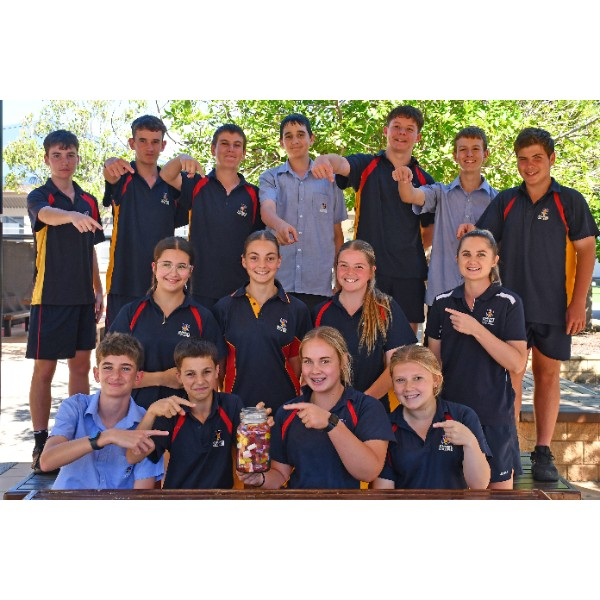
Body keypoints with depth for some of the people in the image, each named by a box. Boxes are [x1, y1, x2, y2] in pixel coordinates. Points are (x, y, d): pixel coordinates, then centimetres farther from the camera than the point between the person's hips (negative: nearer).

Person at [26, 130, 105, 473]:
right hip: (50, 296, -5)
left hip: (82, 297, 5)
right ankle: (41, 443, 7)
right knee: (44, 370, -1)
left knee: (81, 365, 10)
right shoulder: (39, 196, -4)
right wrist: (73, 216, -50)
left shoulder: (89, 202, 12)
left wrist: (99, 291, 13)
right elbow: (46, 214, -29)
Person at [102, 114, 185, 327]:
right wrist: (110, 164, -46)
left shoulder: (172, 184, 10)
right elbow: (111, 176, -22)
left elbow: (178, 220, 14)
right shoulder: (123, 177, 1)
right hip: (124, 284, -2)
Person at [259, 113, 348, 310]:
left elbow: (337, 234, 15)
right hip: (278, 280, -1)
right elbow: (267, 209, -12)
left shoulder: (329, 179, 12)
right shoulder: (270, 178, 10)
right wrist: (279, 224, -35)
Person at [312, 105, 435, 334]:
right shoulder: (366, 166, 4)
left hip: (409, 271, 2)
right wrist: (325, 160, -42)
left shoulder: (424, 180, 11)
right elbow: (342, 163, -20)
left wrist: (411, 251, 4)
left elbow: (430, 227, 17)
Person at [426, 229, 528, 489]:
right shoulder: (443, 303, 4)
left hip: (495, 412, -3)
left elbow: (517, 363, -15)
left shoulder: (508, 303, -6)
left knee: (500, 482, 7)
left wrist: (476, 328, -21)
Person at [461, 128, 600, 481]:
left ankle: (543, 452, 15)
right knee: (510, 375, 2)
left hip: (553, 306, -1)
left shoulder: (570, 201, 1)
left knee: (548, 374, 6)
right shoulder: (505, 201, 8)